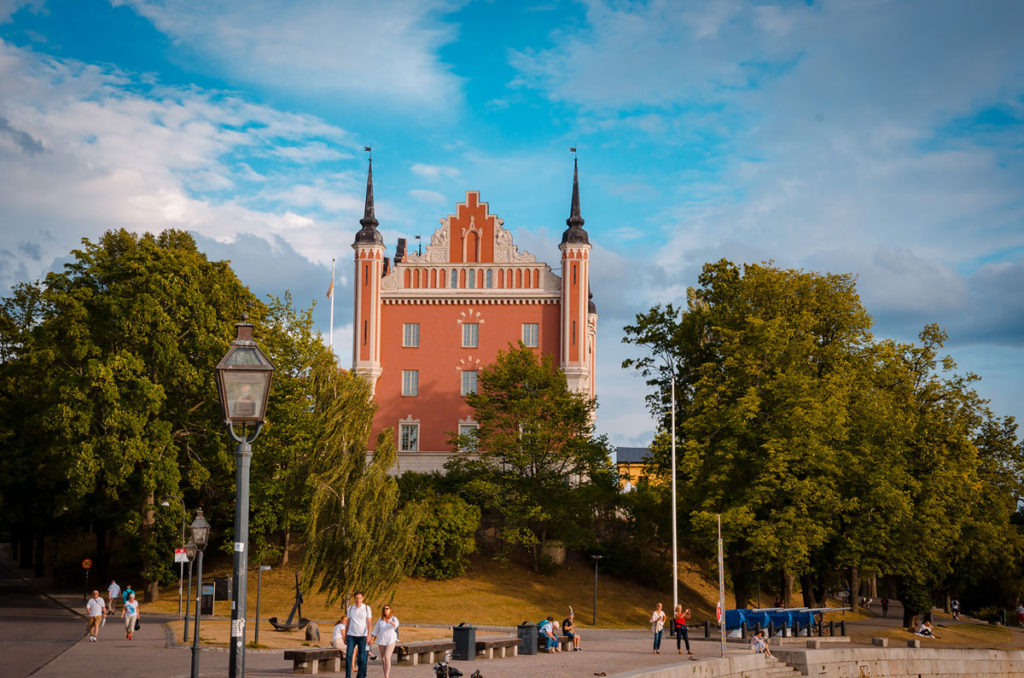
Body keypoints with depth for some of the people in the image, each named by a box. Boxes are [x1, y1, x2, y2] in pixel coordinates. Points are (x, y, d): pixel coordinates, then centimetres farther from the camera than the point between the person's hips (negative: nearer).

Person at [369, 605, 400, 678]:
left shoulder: (394, 619, -5)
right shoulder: (380, 620, 6)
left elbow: (396, 624, -28)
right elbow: (376, 631, 8)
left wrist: (390, 622, -49)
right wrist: (372, 640, -4)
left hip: (391, 641, -4)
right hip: (381, 642, 4)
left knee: (387, 658, -18)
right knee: (383, 659, 5)